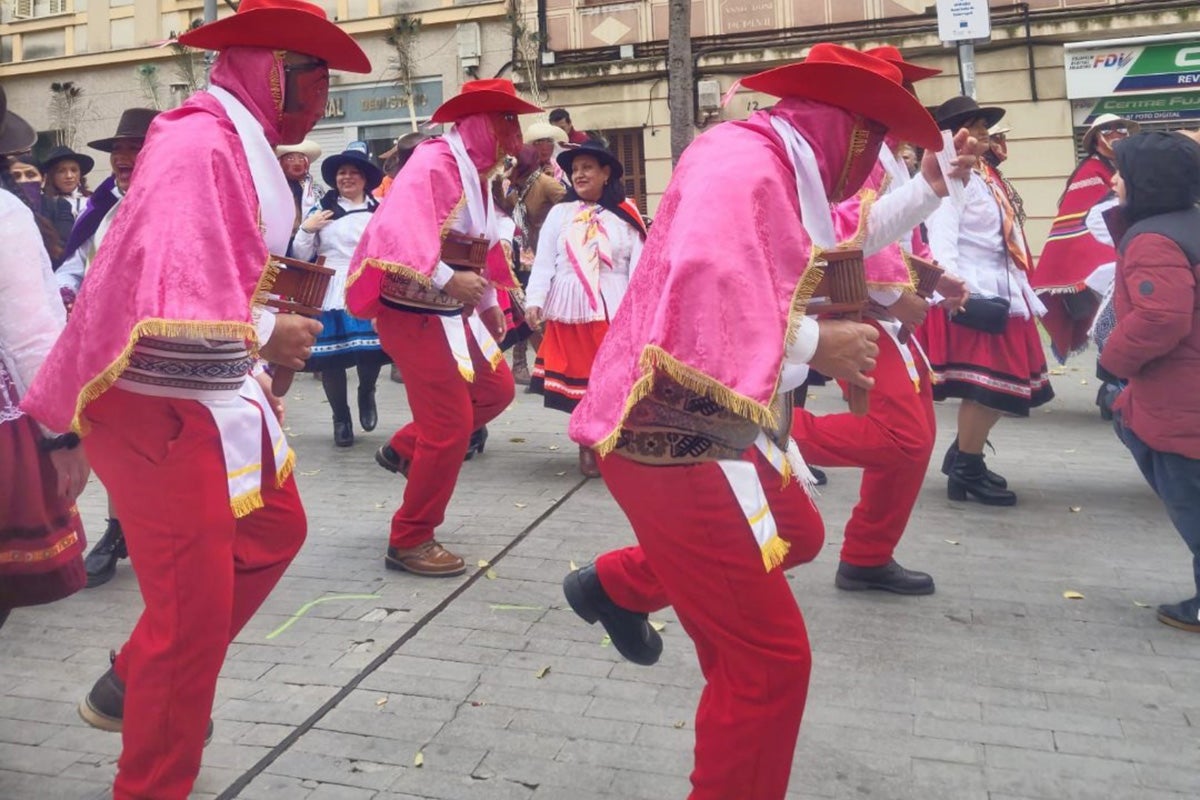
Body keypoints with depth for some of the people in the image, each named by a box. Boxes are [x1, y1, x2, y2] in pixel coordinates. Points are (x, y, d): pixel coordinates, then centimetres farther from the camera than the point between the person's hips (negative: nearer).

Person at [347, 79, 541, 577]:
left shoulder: (475, 172, 12)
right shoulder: (433, 164, -18)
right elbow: (398, 228, -34)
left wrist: (489, 303, 20)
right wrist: (445, 279, -43)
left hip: (451, 313, 10)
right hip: (413, 313, -10)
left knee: (496, 389, 16)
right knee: (450, 424, -8)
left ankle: (404, 450, 29)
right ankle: (409, 542, 9)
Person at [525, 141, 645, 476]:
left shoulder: (625, 215, 4)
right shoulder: (559, 213, 7)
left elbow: (638, 265, -1)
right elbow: (543, 262, 3)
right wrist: (534, 300, -8)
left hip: (614, 309, -1)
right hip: (570, 308, 1)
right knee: (578, 378, 6)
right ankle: (587, 447, 20)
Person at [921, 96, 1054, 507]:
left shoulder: (984, 177, 19)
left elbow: (1005, 241, 20)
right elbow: (942, 240, -22)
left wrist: (1022, 290, 18)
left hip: (1001, 290, 10)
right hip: (973, 294, -10)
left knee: (1002, 383, 13)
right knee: (988, 386, -7)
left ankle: (962, 455, 27)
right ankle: (966, 471, 6)